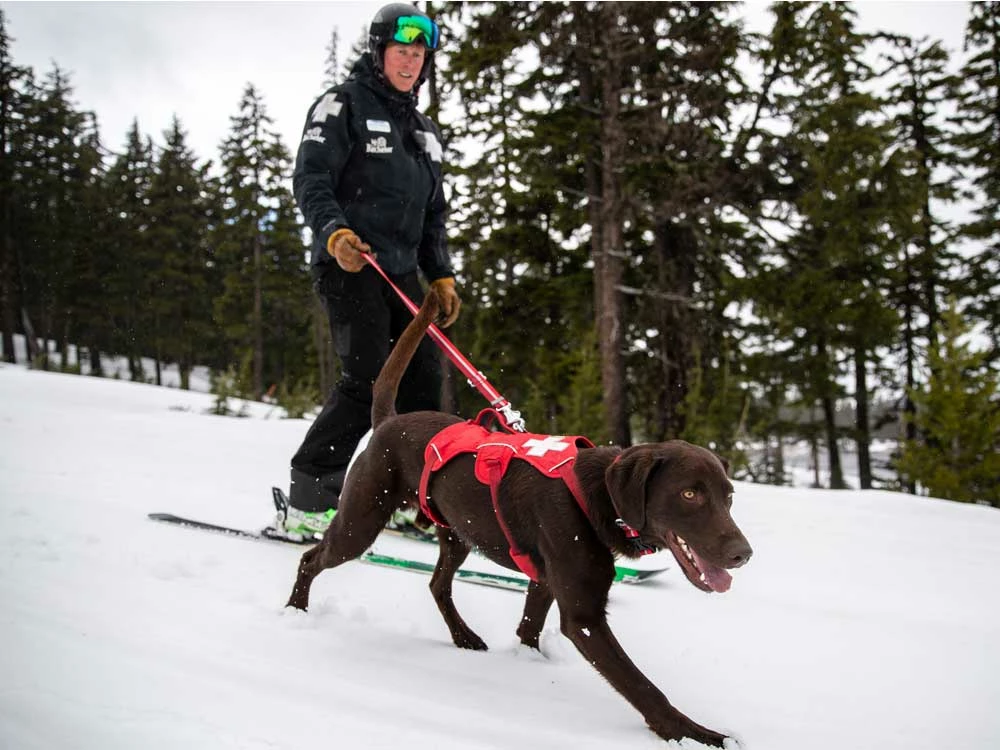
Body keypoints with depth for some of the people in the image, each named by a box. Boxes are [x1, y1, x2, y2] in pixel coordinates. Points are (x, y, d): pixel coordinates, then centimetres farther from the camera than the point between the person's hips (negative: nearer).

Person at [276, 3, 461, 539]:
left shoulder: (424, 130, 22)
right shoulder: (343, 105, 0)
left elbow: (433, 213, 24)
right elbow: (310, 179, -11)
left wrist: (441, 275, 16)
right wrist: (334, 232, -28)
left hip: (401, 272, 8)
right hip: (349, 267, -8)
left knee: (423, 379, 4)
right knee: (368, 380, -17)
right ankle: (307, 501, -9)